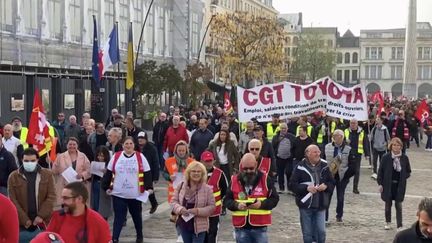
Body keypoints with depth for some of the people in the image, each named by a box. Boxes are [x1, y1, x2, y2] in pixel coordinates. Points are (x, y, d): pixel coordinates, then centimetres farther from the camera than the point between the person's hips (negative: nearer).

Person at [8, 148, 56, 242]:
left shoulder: (47, 174, 2)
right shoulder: (13, 176, 1)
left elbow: (51, 197, -2)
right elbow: (12, 200, -3)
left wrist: (41, 216, -13)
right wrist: (24, 219, -10)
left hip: (42, 221, 0)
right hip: (22, 223, 0)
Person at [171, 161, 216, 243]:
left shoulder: (207, 189, -10)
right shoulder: (181, 186, -1)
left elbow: (212, 207, -8)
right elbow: (174, 201, 4)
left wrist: (198, 211, -22)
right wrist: (180, 209, -17)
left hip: (199, 226, -4)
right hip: (184, 225, 4)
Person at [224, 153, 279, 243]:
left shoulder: (265, 179, -2)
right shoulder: (234, 180, 3)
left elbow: (274, 199, -1)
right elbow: (227, 200, 5)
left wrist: (261, 204, -18)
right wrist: (237, 205, -16)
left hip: (260, 226, -2)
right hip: (241, 226, 2)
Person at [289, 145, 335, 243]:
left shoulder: (324, 166, 3)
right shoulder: (300, 167, -8)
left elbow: (332, 183, 11)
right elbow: (292, 184, -9)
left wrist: (326, 186, -12)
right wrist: (306, 188, -21)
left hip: (321, 205, 3)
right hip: (306, 205, -2)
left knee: (321, 232, 3)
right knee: (307, 233, 6)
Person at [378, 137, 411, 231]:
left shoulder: (404, 158, -3)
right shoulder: (386, 157, -7)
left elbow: (408, 171, 9)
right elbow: (380, 171, -2)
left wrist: (404, 177, -9)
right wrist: (380, 183, -5)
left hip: (400, 185, 0)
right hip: (388, 184, 0)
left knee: (398, 205, 2)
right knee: (388, 204, 12)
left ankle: (399, 226, 7)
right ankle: (388, 222, 31)